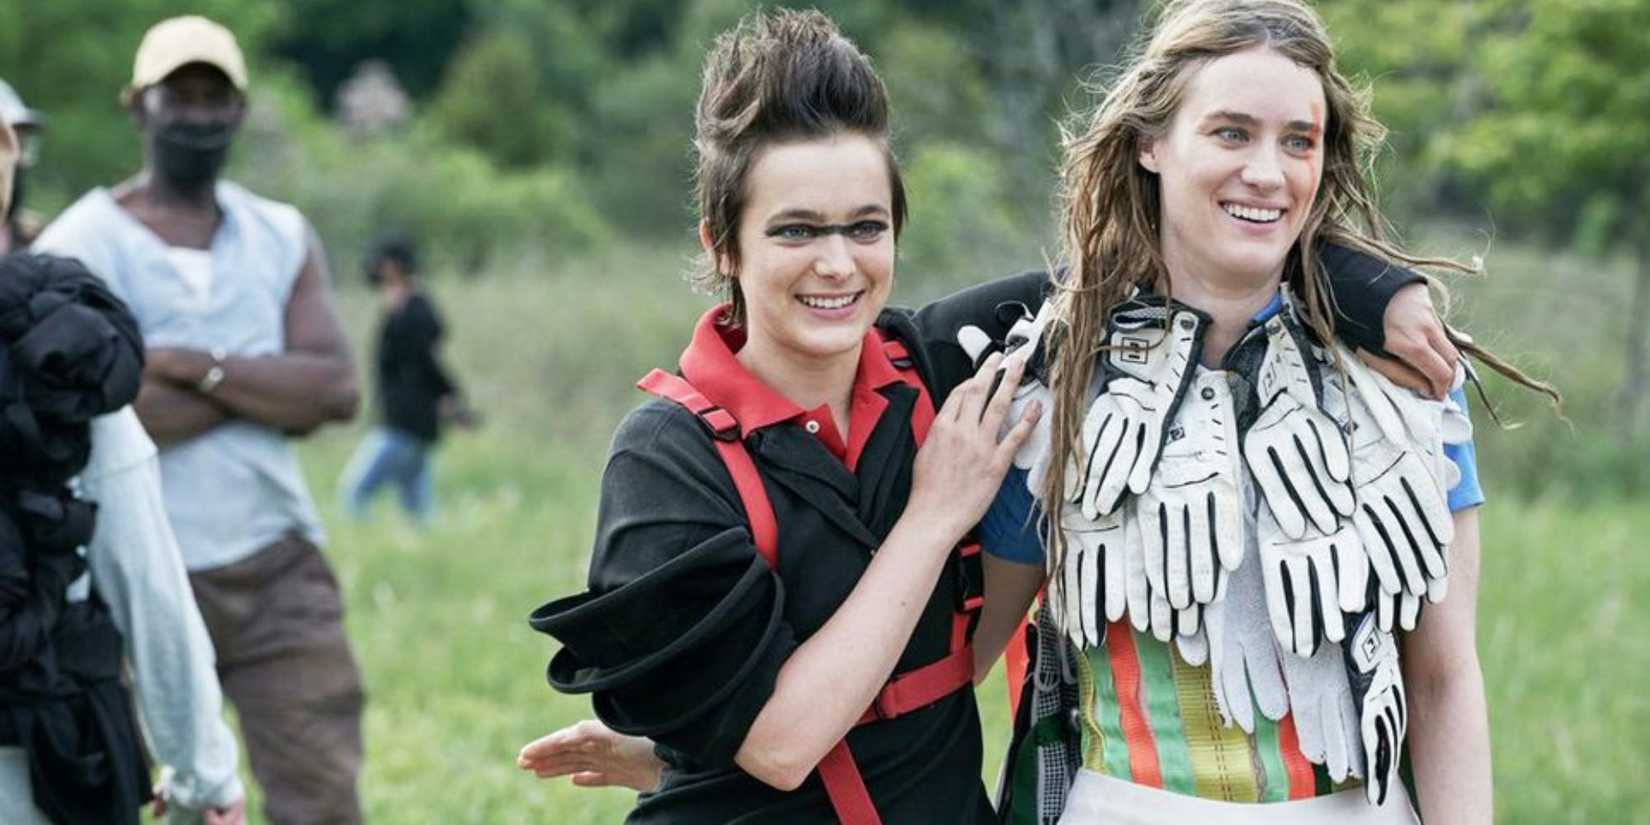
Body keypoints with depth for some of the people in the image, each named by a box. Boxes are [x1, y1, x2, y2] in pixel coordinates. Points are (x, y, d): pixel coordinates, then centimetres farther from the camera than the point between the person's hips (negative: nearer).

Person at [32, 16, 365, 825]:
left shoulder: (283, 237, 11)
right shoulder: (78, 248, -4)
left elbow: (336, 390, -3)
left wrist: (197, 366, -14)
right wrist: (268, 387, -11)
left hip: (279, 572, 3)